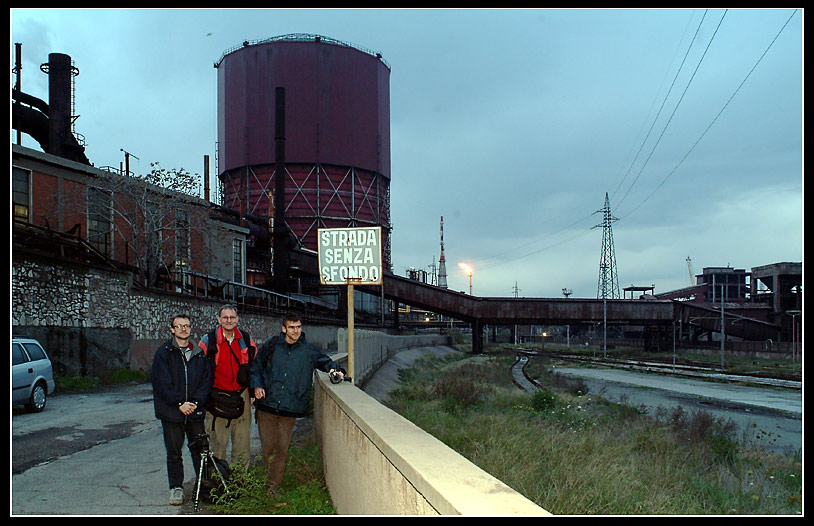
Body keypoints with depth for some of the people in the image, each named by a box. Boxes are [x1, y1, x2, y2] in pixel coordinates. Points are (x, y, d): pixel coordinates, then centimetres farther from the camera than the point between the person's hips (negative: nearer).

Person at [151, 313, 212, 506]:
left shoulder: (199, 354, 7)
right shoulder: (164, 353, -2)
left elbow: (206, 380, 5)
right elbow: (162, 382, -9)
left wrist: (196, 402, -9)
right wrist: (179, 403, -15)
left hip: (195, 411, 2)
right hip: (171, 411, -2)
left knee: (199, 448, 7)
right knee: (174, 452, 5)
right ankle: (176, 487, 18)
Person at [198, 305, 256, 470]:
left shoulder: (246, 339, 7)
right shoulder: (208, 340, -2)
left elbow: (255, 366, 17)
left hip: (241, 394, 3)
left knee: (242, 437, 7)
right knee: (217, 440, 2)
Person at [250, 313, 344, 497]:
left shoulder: (308, 350, 4)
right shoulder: (271, 345, 3)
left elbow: (325, 361, 18)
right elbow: (256, 366, 13)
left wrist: (335, 370, -2)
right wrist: (257, 385, -2)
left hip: (290, 409, 0)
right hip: (267, 405, 0)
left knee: (282, 448, 2)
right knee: (267, 446, 6)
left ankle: (274, 486, 13)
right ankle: (262, 482, 22)